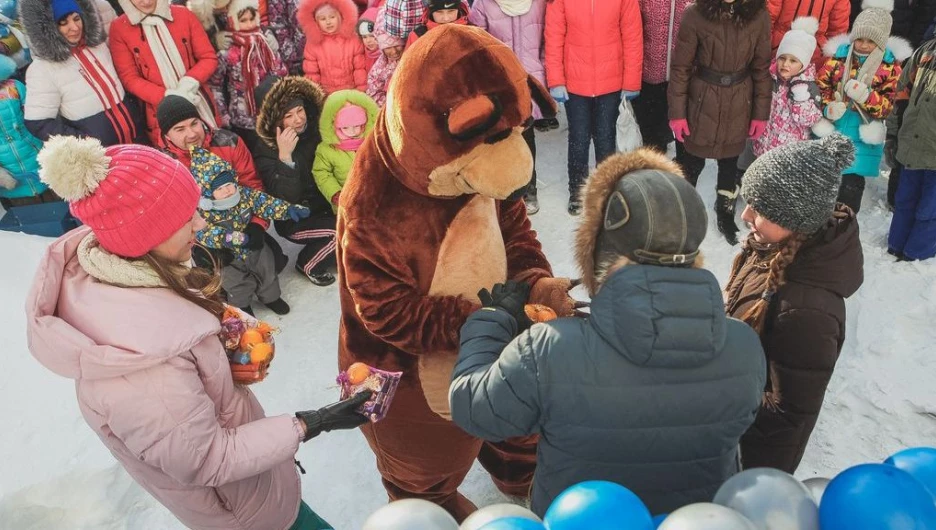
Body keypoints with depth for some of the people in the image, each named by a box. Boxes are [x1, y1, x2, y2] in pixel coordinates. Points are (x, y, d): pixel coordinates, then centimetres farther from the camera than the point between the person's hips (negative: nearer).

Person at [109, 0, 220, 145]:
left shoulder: (183, 15, 1)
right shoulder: (119, 28, -3)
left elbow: (209, 58, 1)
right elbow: (129, 78, -5)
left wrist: (189, 83, -17)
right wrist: (168, 95, -19)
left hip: (201, 104, 2)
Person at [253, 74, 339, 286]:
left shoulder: (315, 130, -6)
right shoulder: (265, 151, -18)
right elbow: (287, 198, -29)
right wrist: (285, 155, -37)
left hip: (325, 206, 5)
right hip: (294, 219, -5)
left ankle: (338, 254, 12)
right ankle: (308, 264, 0)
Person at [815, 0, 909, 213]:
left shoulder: (891, 65, -6)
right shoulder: (838, 55, -3)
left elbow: (889, 104, -7)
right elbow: (820, 85, 2)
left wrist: (866, 96, -26)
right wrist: (828, 107, -17)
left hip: (863, 134, -2)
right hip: (831, 128, 2)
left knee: (852, 184, -1)